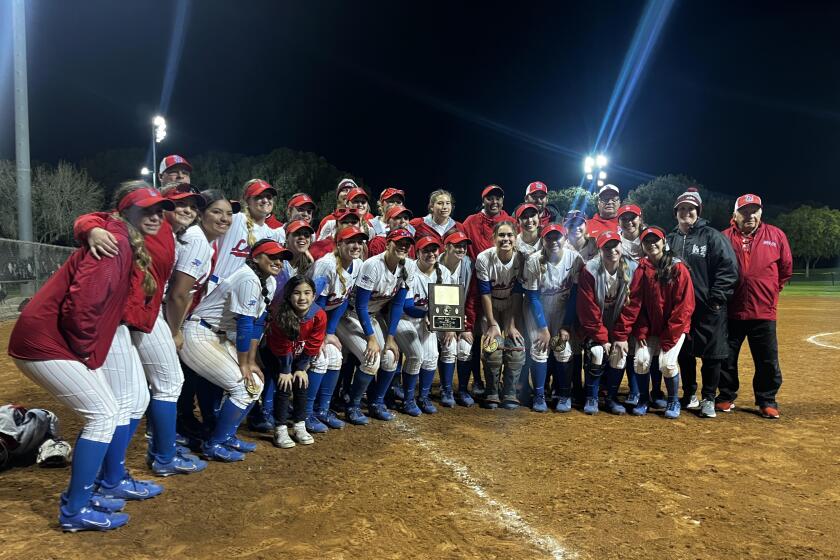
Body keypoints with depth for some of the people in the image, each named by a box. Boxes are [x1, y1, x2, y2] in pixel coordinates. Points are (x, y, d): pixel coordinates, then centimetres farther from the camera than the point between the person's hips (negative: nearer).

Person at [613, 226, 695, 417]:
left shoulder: (678, 268, -10)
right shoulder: (641, 270, -2)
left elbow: (685, 305, -12)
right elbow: (632, 303, -8)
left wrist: (669, 337, -15)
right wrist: (621, 335, -14)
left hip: (674, 327, -3)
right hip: (648, 327, 3)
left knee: (667, 363, -16)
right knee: (641, 360, -11)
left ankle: (674, 401, 11)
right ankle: (643, 399, 15)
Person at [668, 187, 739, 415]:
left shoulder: (712, 236, -5)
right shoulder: (670, 240, 10)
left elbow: (728, 268, -10)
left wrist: (716, 298, -14)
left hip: (708, 309, -4)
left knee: (711, 354, 2)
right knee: (684, 353, 12)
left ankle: (708, 399, 15)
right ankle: (689, 394, 26)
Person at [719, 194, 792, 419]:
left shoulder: (776, 235, 3)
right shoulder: (724, 238, 0)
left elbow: (786, 268, 11)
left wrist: (771, 290, 10)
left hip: (764, 311, 0)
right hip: (731, 311, 0)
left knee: (768, 362, 7)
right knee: (727, 358, 9)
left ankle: (767, 401, 22)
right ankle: (727, 397, 25)